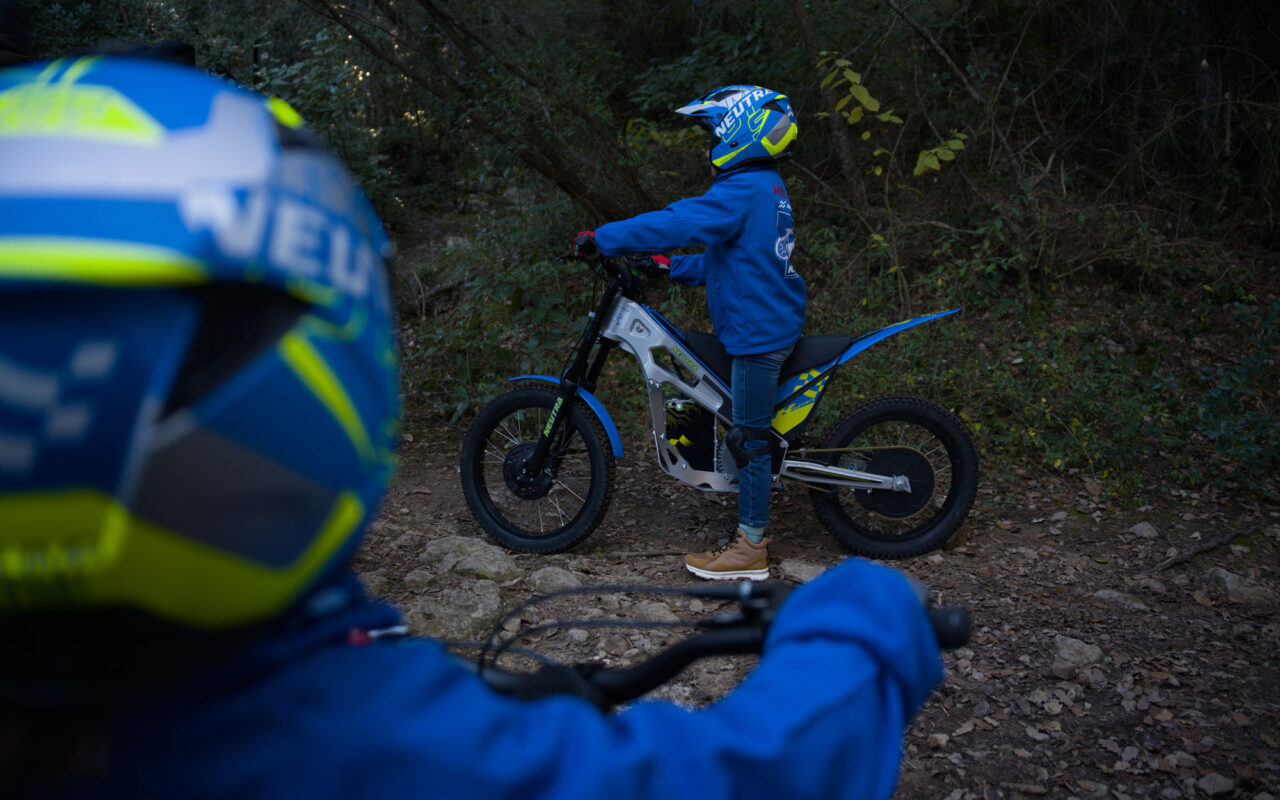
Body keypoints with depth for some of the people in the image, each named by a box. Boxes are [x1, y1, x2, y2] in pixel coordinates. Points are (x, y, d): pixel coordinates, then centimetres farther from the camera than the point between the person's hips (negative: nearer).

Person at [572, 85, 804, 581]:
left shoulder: (742, 191, -17)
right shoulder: (766, 186, 16)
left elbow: (676, 223, -27)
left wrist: (602, 239, -22)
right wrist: (672, 268, 16)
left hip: (759, 331, -10)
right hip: (771, 322, 10)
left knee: (748, 437, -5)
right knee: (751, 432, 15)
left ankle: (750, 550, 3)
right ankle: (751, 527, 23)